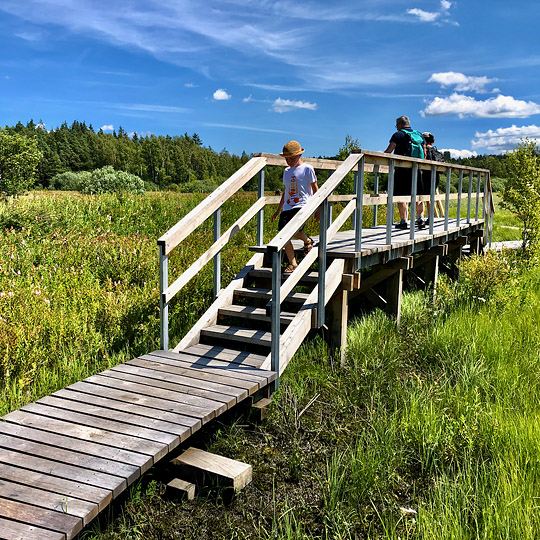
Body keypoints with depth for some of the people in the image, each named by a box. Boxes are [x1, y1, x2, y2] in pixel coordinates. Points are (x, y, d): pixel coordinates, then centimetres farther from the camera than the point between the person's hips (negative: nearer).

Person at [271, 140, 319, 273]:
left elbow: (315, 189, 3)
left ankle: (307, 240, 8)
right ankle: (292, 264, 5)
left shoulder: (307, 169, 0)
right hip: (287, 207, 6)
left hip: (303, 206, -6)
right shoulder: (287, 171, 17)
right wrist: (278, 210, 26)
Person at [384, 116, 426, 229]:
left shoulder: (399, 135, -2)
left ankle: (403, 221, -11)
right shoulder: (419, 135, 17)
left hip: (402, 169, -6)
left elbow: (388, 151, -9)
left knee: (401, 195, -5)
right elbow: (424, 153, 17)